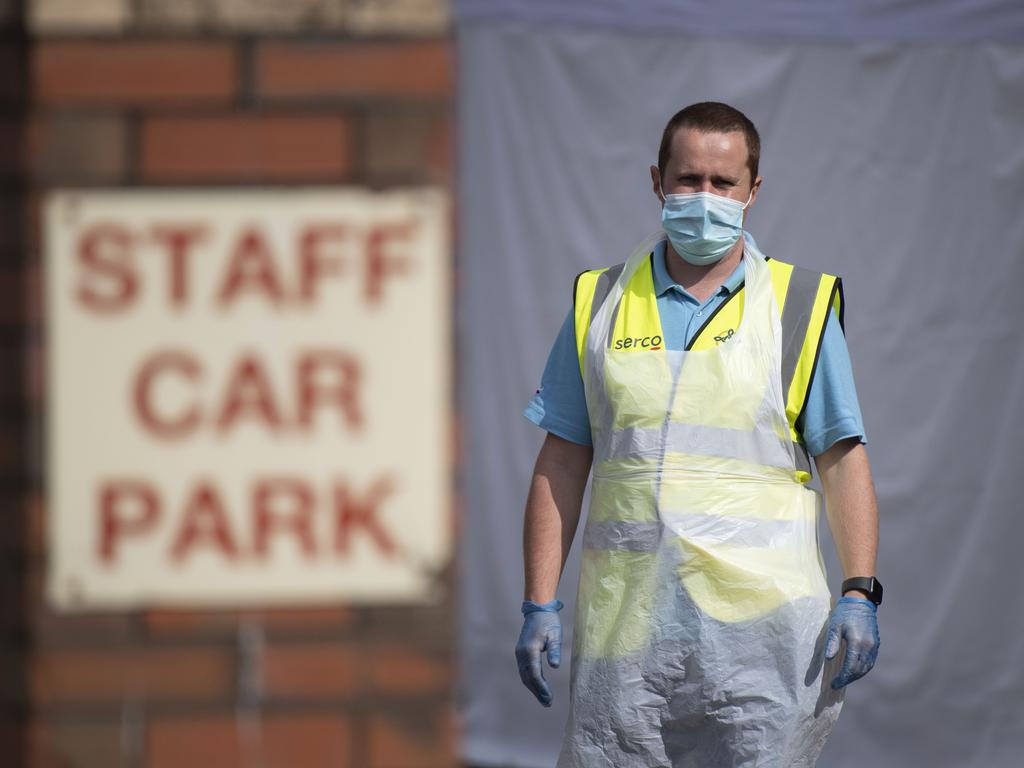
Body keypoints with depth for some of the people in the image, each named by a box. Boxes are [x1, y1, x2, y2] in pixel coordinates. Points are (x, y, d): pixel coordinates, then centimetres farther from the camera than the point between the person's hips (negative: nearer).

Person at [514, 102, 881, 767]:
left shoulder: (801, 307, 7)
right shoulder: (601, 305, 12)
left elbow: (843, 459, 5)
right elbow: (562, 464, 12)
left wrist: (859, 595, -7)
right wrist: (540, 606, 5)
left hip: (762, 625, -2)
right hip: (624, 625, 2)